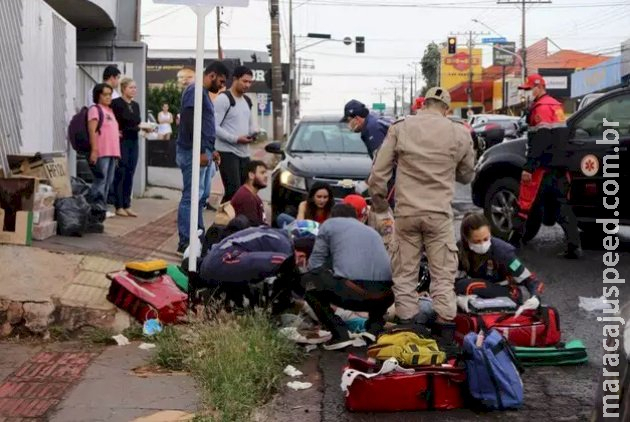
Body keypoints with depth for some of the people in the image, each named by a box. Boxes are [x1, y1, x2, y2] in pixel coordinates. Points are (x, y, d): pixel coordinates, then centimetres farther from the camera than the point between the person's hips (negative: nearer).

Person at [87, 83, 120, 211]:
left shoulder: (110, 111, 22)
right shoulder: (95, 109, -3)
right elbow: (92, 131, -11)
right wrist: (94, 150, -19)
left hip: (113, 152, 8)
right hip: (101, 152, -8)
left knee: (108, 182, 7)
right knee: (100, 181, -10)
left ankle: (102, 207, 11)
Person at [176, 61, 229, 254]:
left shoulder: (203, 93, 20)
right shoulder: (195, 91, -12)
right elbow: (189, 122, -21)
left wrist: (210, 150, 22)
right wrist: (200, 151, -22)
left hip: (200, 152, 11)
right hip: (193, 152, -11)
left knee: (199, 196, 13)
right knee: (191, 196, -8)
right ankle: (185, 242, -5)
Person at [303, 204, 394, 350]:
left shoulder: (329, 224, 18)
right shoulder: (372, 230, 32)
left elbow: (315, 263, 14)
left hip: (352, 291, -5)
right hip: (382, 297, 5)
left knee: (309, 281, 20)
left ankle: (339, 334, 7)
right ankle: (375, 328, 15)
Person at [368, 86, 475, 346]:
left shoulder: (400, 128, 0)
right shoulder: (459, 134, 0)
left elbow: (378, 172, 0)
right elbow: (466, 176, 13)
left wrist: (378, 199, 15)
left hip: (406, 212, 1)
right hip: (439, 213, 0)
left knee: (405, 271, 9)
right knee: (443, 273, 8)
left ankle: (405, 323, 11)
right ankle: (445, 326, 8)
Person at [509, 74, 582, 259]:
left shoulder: (541, 107, -11)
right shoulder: (557, 105, 18)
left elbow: (538, 141, -19)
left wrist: (528, 167, -21)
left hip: (543, 165, -9)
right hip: (560, 166, 9)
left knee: (525, 203, 0)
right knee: (563, 204, 6)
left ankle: (514, 241, 5)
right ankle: (574, 246, 0)